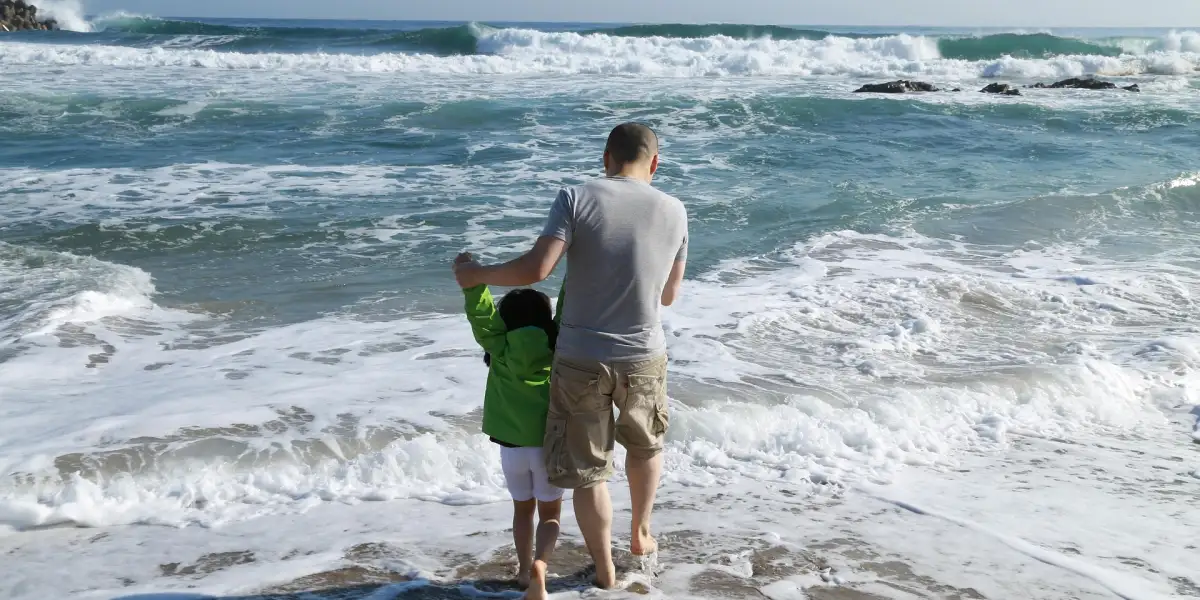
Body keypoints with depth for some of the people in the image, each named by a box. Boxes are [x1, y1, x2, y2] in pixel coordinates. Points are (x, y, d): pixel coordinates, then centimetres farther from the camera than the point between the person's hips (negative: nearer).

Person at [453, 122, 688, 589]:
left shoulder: (577, 198, -10)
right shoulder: (674, 211, -1)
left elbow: (536, 269, -19)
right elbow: (669, 295, 8)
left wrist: (477, 275, -2)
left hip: (581, 359, -2)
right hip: (643, 358, 2)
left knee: (588, 470, 15)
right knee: (646, 444, 31)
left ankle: (604, 570, 28)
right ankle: (642, 534, 46)